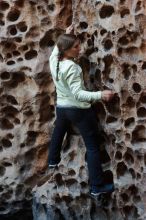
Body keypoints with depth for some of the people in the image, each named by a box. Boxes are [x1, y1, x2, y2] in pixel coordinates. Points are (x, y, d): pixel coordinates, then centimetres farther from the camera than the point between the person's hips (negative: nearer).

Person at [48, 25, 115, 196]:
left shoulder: (53, 60, -5)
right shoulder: (71, 67, -27)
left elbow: (57, 47, 21)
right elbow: (78, 94, -33)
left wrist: (65, 36, 28)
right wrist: (100, 95, -42)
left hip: (61, 107, 8)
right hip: (79, 110, -8)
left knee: (58, 134, 35)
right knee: (92, 147, -1)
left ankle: (53, 161, 58)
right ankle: (97, 186, 1)